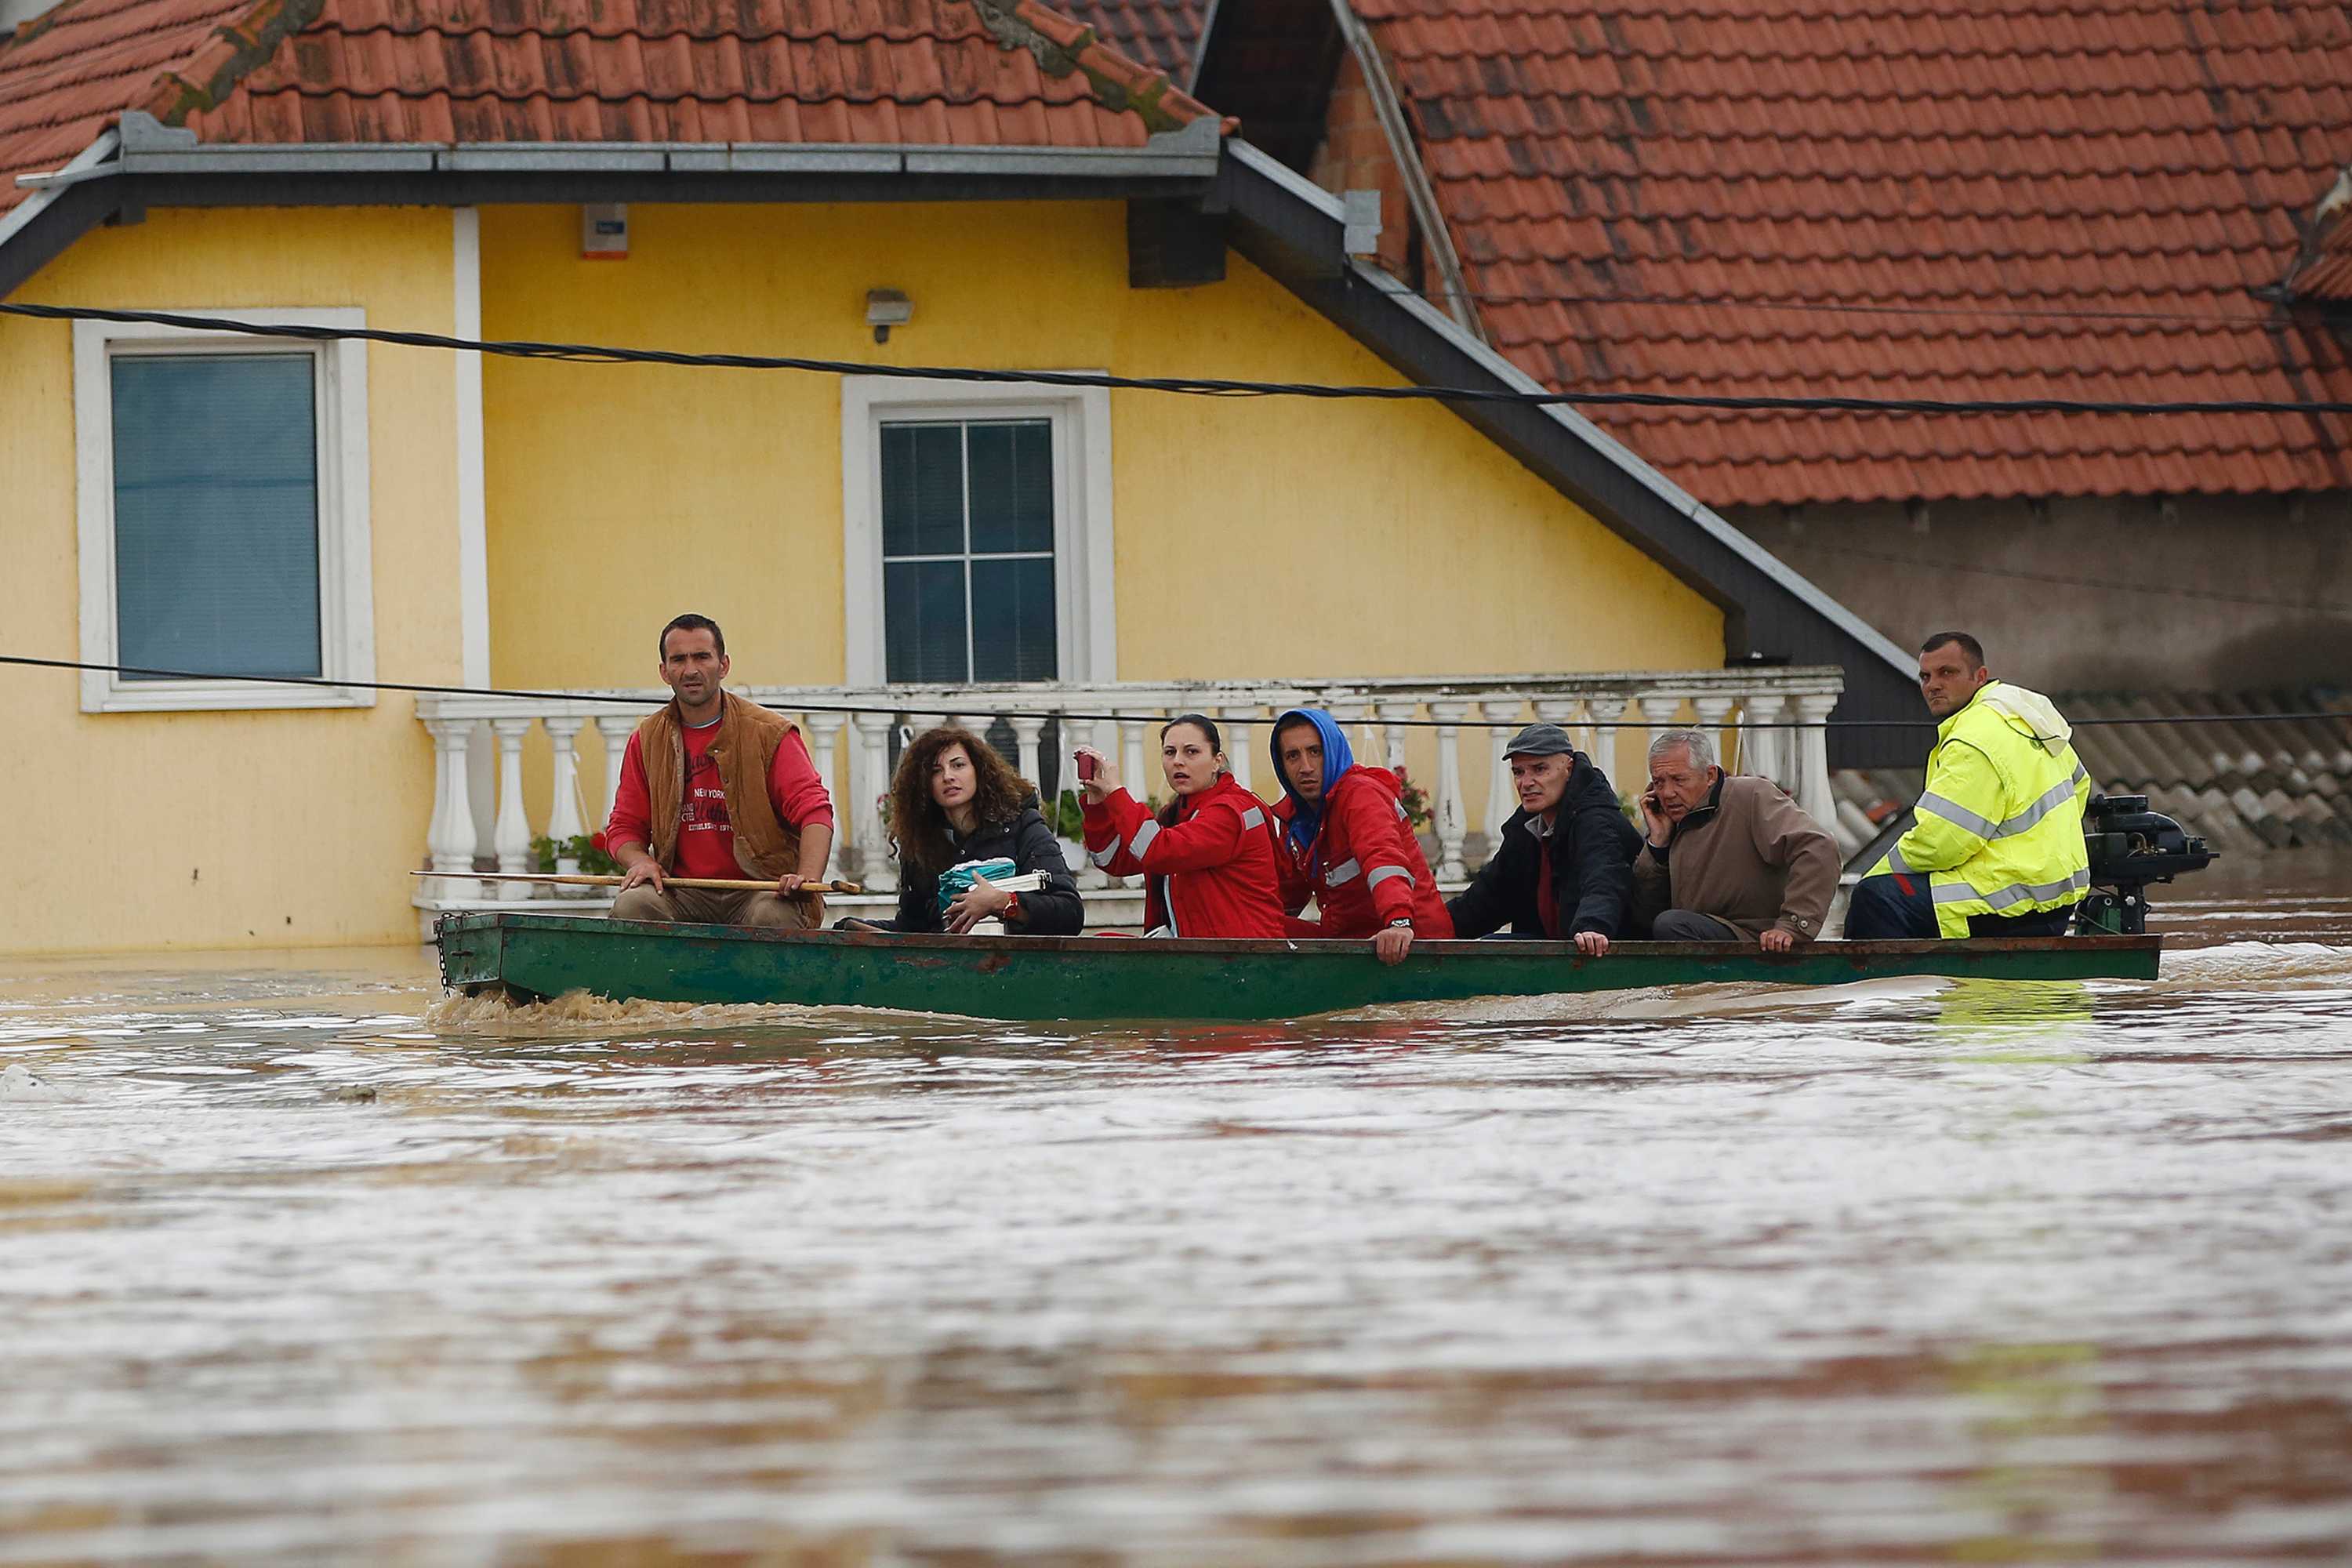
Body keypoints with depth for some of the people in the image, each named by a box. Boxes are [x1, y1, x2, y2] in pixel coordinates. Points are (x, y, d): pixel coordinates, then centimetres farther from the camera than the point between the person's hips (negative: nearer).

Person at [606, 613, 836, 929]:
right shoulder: (647, 742, 11)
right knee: (631, 906, -29)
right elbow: (624, 827, 15)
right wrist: (640, 861, -10)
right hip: (682, 896, 3)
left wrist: (808, 878, -28)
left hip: (757, 889, -3)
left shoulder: (769, 734, 1)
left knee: (776, 915, -36)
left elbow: (814, 810, -9)